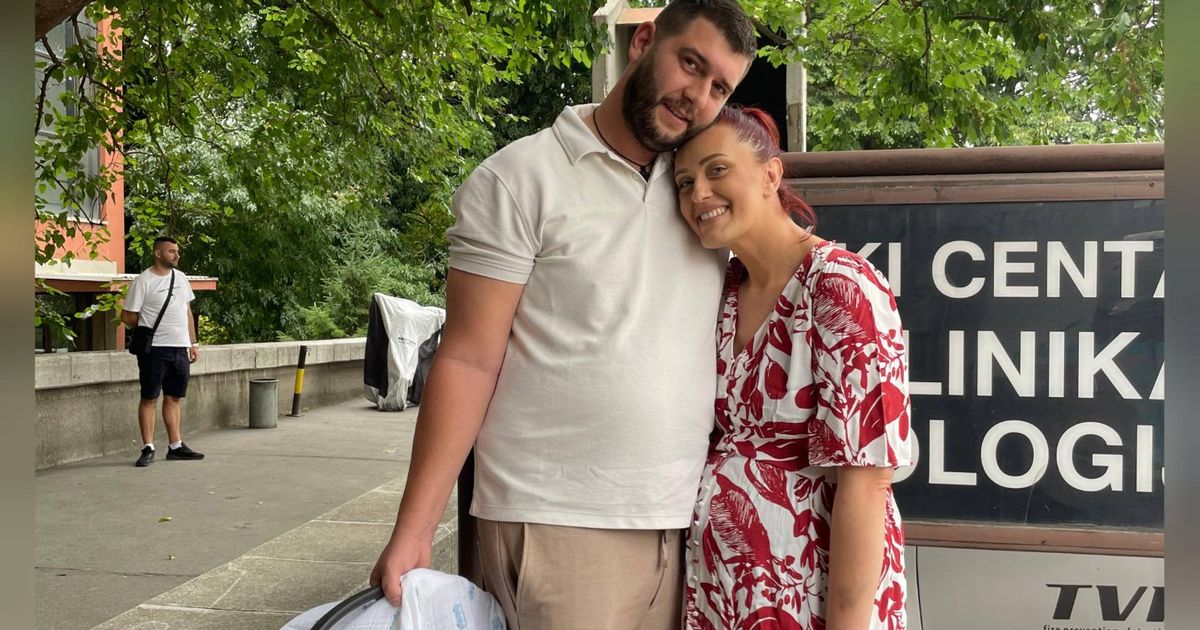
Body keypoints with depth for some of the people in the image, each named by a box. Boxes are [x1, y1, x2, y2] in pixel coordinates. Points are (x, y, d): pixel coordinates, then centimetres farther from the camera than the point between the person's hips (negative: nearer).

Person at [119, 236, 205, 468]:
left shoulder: (181, 277, 12)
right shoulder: (143, 281, -8)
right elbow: (127, 316, -5)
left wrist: (193, 343, 14)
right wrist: (148, 329, 4)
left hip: (180, 348, 6)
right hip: (155, 349, -6)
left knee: (173, 398, 11)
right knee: (149, 398, 0)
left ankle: (176, 446, 17)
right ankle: (148, 448, 5)